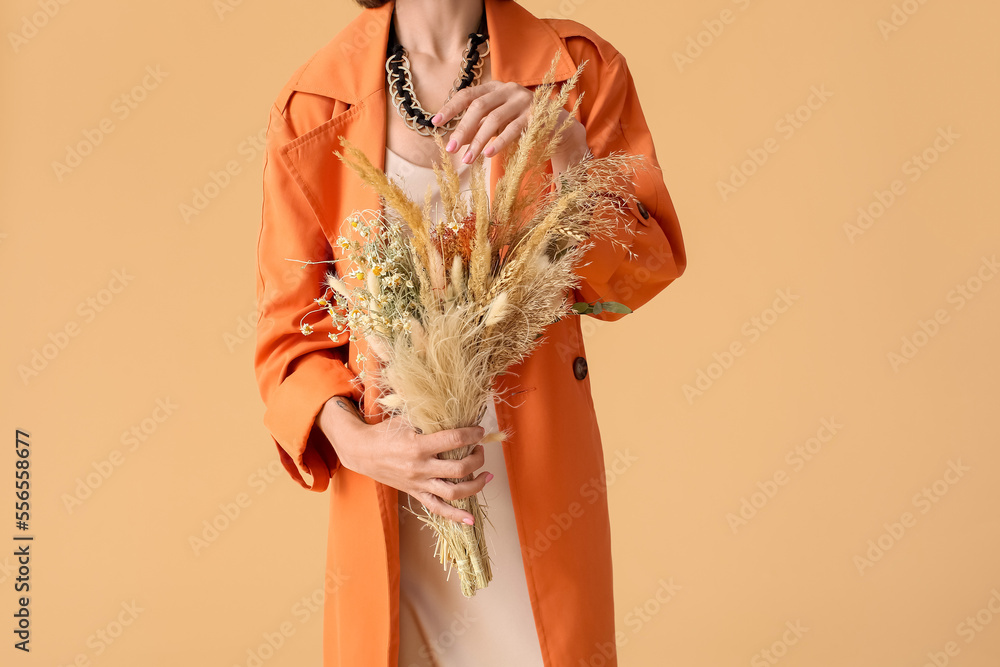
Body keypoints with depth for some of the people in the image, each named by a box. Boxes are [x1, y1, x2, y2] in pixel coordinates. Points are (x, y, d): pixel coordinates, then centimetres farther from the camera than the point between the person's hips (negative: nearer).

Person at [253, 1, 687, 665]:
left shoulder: (581, 67, -3)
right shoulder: (313, 104, -4)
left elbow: (644, 275, -7)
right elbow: (290, 327, -2)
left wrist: (571, 153, -23)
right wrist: (350, 437, -20)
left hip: (538, 484, 1)